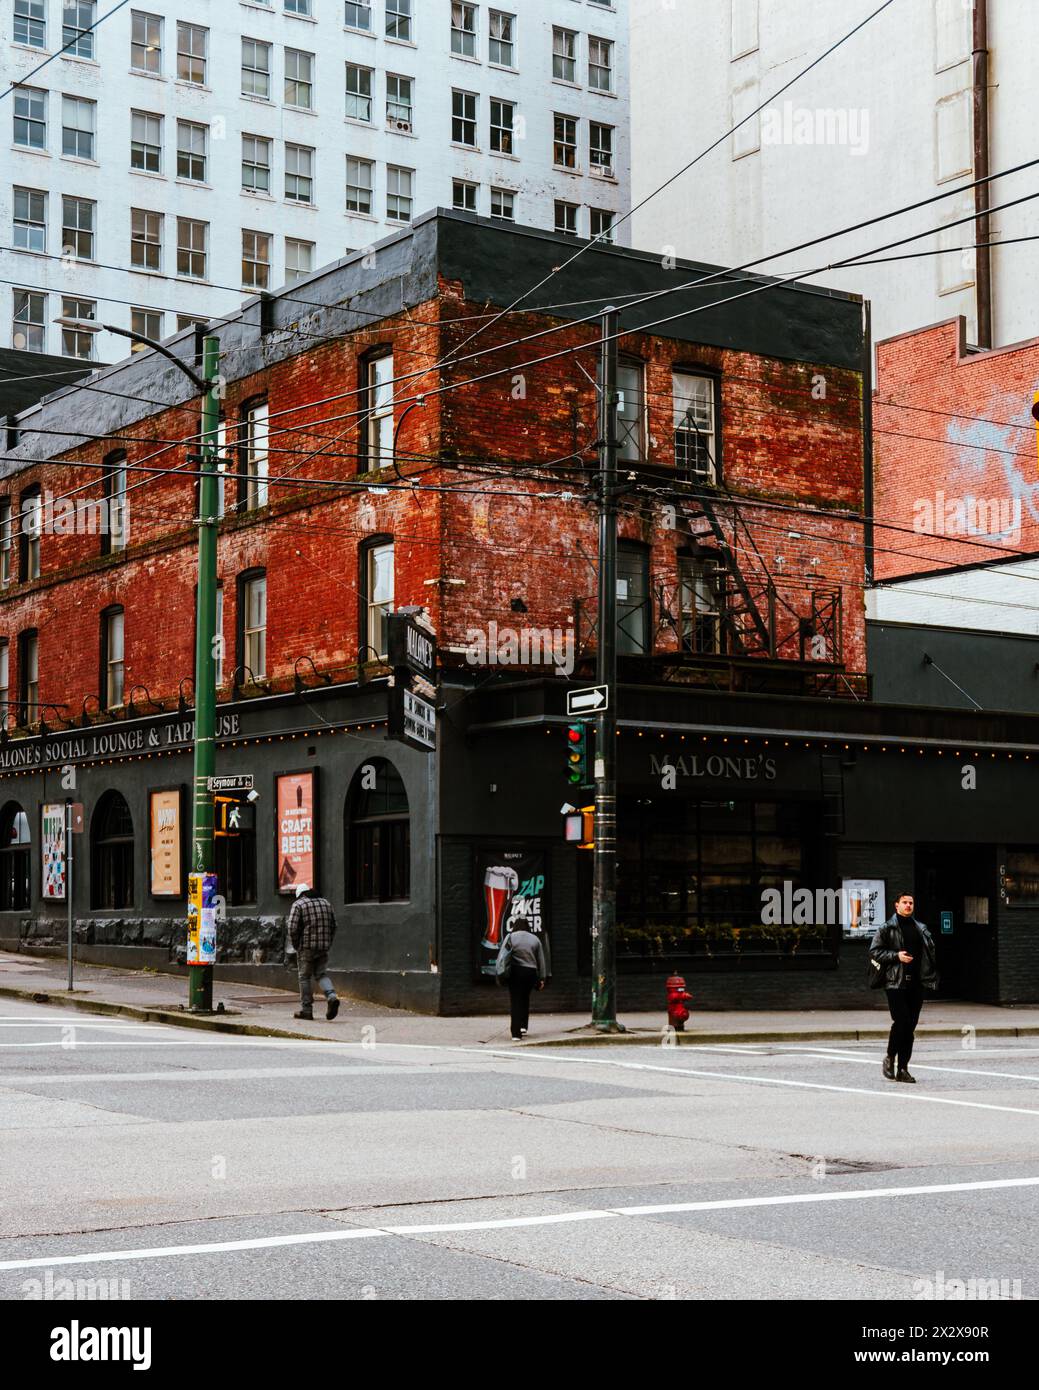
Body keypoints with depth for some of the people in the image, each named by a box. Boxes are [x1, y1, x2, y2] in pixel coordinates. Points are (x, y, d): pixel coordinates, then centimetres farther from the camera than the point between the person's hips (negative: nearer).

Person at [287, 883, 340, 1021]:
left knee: (304, 977, 6)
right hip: (323, 947, 4)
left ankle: (306, 1010, 7)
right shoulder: (325, 902, 14)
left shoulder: (298, 904, -2)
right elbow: (333, 925, 13)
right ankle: (331, 997, -14)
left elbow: (292, 928, -10)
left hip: (306, 947, -4)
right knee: (322, 974, 12)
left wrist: (296, 945, 2)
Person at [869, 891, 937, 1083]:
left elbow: (931, 951, 22)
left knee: (910, 1026, 3)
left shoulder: (921, 929, 15)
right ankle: (890, 1058, 8)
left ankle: (903, 1069, 8)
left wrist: (931, 976, 9)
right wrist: (896, 956, -13)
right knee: (901, 1022, -14)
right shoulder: (887, 928, 1)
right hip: (895, 982, -5)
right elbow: (874, 951, -2)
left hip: (916, 983, 5)